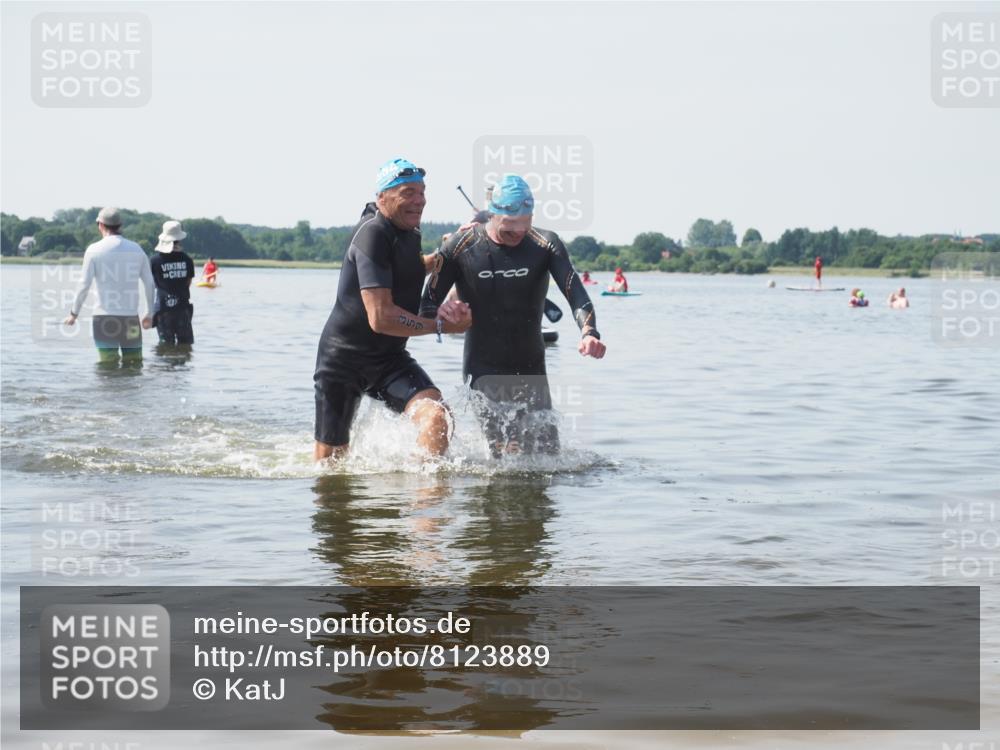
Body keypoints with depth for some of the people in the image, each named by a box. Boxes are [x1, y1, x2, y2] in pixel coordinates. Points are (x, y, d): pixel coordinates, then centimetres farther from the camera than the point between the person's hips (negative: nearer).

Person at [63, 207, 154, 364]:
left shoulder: (94, 250, -3)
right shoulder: (136, 249, 7)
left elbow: (84, 285, -5)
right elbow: (149, 283, 9)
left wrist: (74, 313, 5)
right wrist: (150, 313, 20)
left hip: (105, 316, -2)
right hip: (131, 317, 2)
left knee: (109, 363, -1)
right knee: (134, 362, 8)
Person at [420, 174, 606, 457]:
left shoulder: (546, 244, -5)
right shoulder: (460, 246, -9)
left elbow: (575, 292, -18)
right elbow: (428, 305, -5)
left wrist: (588, 332, -39)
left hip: (532, 368, 4)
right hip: (485, 369, -3)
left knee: (548, 454, 7)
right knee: (509, 455, -20)